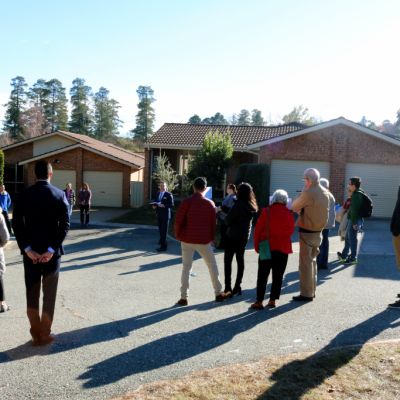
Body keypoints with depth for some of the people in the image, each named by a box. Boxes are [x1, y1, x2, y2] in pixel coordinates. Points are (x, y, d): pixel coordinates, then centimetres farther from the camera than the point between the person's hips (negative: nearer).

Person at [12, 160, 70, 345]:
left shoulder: (24, 195, -1)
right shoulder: (59, 195, -5)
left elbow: (17, 224, -8)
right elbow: (65, 225, -14)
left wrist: (27, 248, -9)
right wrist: (51, 249, -14)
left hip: (30, 252, 2)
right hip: (51, 251, -1)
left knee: (32, 294, 12)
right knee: (49, 295, 10)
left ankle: (36, 334, 17)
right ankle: (45, 334, 15)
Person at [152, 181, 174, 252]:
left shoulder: (169, 195, -10)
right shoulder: (158, 194, 11)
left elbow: (171, 204, -14)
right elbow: (155, 201, 18)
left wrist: (164, 205, -26)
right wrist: (154, 205, -4)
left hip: (165, 215, -6)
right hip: (159, 214, 6)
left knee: (164, 230, -6)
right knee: (160, 229, 18)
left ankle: (163, 246, -4)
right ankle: (162, 240, 40)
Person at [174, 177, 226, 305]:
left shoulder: (186, 202, -7)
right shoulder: (210, 203, 0)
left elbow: (179, 220, -8)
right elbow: (213, 223, 3)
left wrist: (178, 235, 5)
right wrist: (211, 237, 13)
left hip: (187, 240, -1)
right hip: (204, 240, 1)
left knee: (186, 267, 6)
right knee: (212, 266, 15)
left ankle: (183, 297, 3)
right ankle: (218, 293, 20)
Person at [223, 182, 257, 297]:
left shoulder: (238, 204, -18)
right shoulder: (252, 206, 4)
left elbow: (228, 220, -17)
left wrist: (228, 223, 6)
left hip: (232, 236, -7)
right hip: (244, 236, 7)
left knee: (228, 260, 1)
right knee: (240, 260, 13)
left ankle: (228, 287, -2)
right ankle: (237, 286, 17)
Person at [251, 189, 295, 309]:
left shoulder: (266, 212, -7)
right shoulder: (289, 214, -3)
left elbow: (258, 230, -5)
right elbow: (291, 231, 4)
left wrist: (256, 245, 4)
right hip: (283, 248, 2)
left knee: (262, 276, 4)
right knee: (278, 276, 10)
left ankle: (259, 301, 2)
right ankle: (273, 300, 10)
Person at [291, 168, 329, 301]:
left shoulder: (308, 193, -20)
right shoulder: (325, 192, 5)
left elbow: (294, 207, -10)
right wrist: (301, 208, 4)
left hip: (307, 232, -8)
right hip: (318, 231, 8)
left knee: (305, 263, 0)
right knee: (312, 261, 19)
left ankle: (306, 294, 5)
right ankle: (312, 290, 27)